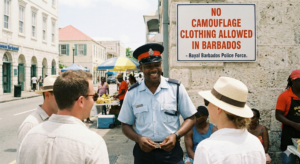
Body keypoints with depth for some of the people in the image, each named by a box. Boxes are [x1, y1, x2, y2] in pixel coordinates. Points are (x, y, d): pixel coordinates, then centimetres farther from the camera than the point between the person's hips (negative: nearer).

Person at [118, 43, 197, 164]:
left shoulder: (176, 88, -3)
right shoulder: (132, 93, -1)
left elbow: (190, 118, 1)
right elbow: (125, 124, 6)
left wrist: (176, 135, -14)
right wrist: (138, 138, -12)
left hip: (171, 151, -1)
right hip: (143, 151, 1)